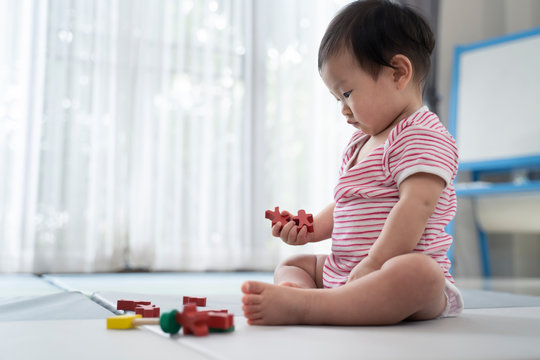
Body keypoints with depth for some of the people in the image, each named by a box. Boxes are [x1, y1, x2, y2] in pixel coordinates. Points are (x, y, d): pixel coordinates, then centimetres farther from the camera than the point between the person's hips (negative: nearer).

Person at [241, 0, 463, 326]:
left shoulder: (422, 136, -10)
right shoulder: (361, 142, 20)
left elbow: (415, 206, -24)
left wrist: (372, 266, -29)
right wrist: (310, 229, 8)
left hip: (402, 272, -9)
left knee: (418, 274, -41)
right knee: (291, 265, 15)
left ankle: (299, 306, -50)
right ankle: (299, 289, -19)